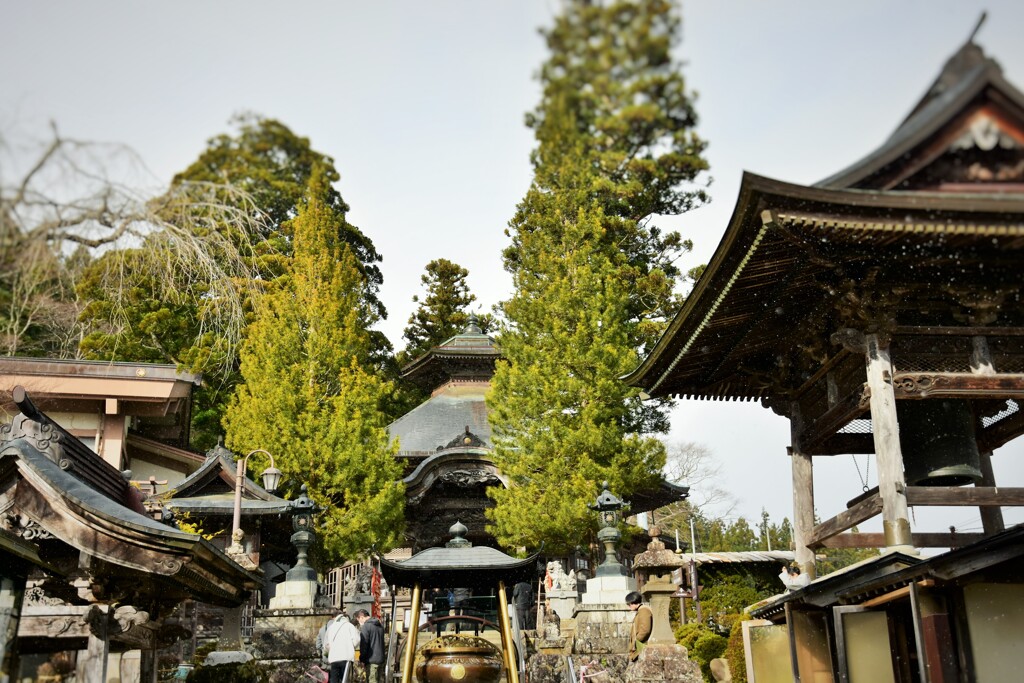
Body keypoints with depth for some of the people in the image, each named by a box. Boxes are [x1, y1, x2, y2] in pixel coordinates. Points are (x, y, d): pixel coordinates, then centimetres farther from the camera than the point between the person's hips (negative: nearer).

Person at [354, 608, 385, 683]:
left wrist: (362, 659, -4)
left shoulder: (365, 626, -11)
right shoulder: (380, 625, 15)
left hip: (371, 660, -8)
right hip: (381, 659, 8)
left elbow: (364, 645, -13)